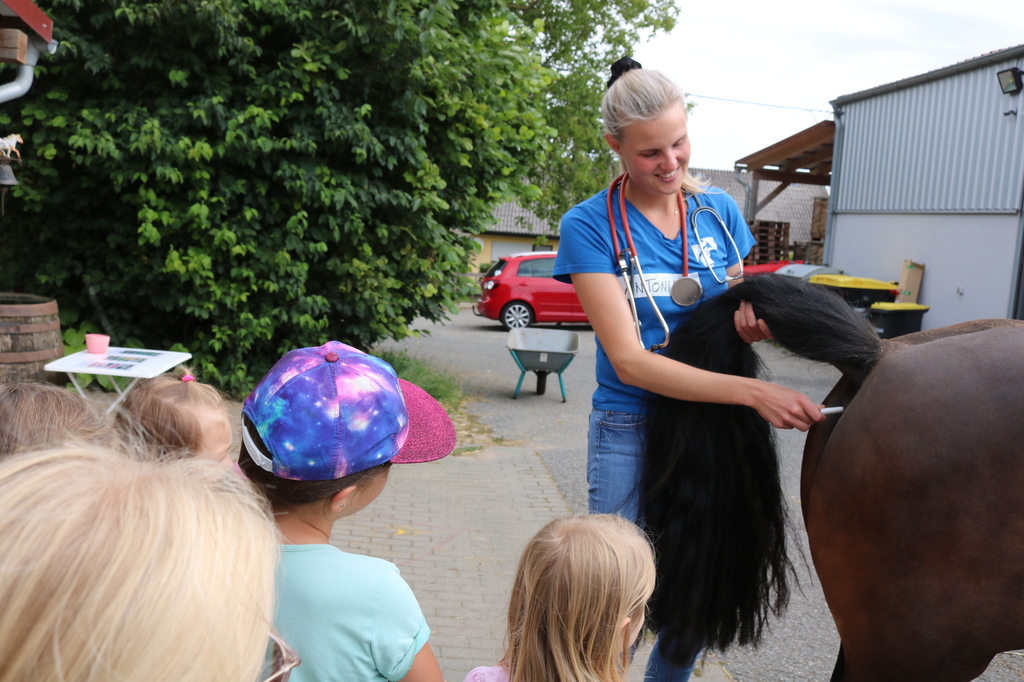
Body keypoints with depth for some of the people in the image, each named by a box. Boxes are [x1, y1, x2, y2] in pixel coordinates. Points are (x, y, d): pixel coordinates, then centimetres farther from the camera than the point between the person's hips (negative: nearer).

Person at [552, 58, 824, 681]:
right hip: (630, 434, -4)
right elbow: (629, 361, -20)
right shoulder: (590, 226, -12)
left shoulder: (720, 210, 2)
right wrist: (755, 392, -29)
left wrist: (753, 319, -11)